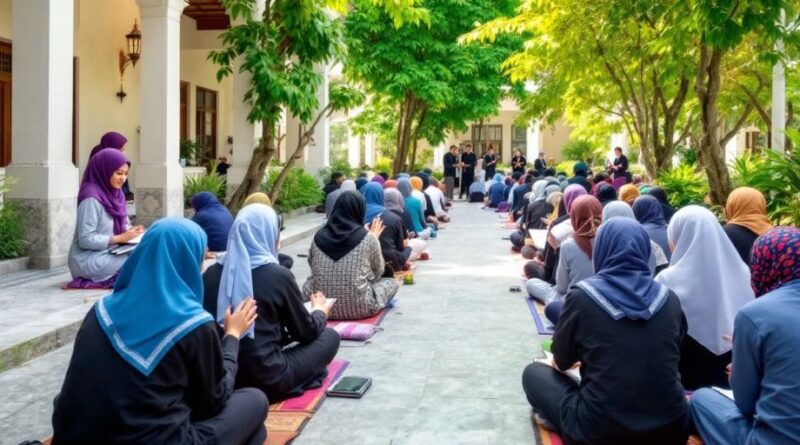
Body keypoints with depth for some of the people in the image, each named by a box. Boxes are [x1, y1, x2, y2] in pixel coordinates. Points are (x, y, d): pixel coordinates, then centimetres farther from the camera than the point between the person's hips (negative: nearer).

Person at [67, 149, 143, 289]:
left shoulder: (115, 193, 5)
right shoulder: (91, 198, -19)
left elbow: (121, 224, 14)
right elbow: (85, 240, -21)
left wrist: (130, 231, -9)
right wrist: (121, 238, -21)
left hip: (108, 254, 8)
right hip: (88, 260, -8)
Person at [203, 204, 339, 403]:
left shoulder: (211, 274, -1)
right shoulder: (278, 275, -14)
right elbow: (306, 332, 0)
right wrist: (320, 312, 22)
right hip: (265, 381, -6)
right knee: (330, 337, 10)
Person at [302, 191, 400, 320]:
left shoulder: (319, 236, -3)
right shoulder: (368, 238, -11)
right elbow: (378, 272, 6)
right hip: (358, 308, 1)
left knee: (308, 283, 31)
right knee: (391, 282, 23)